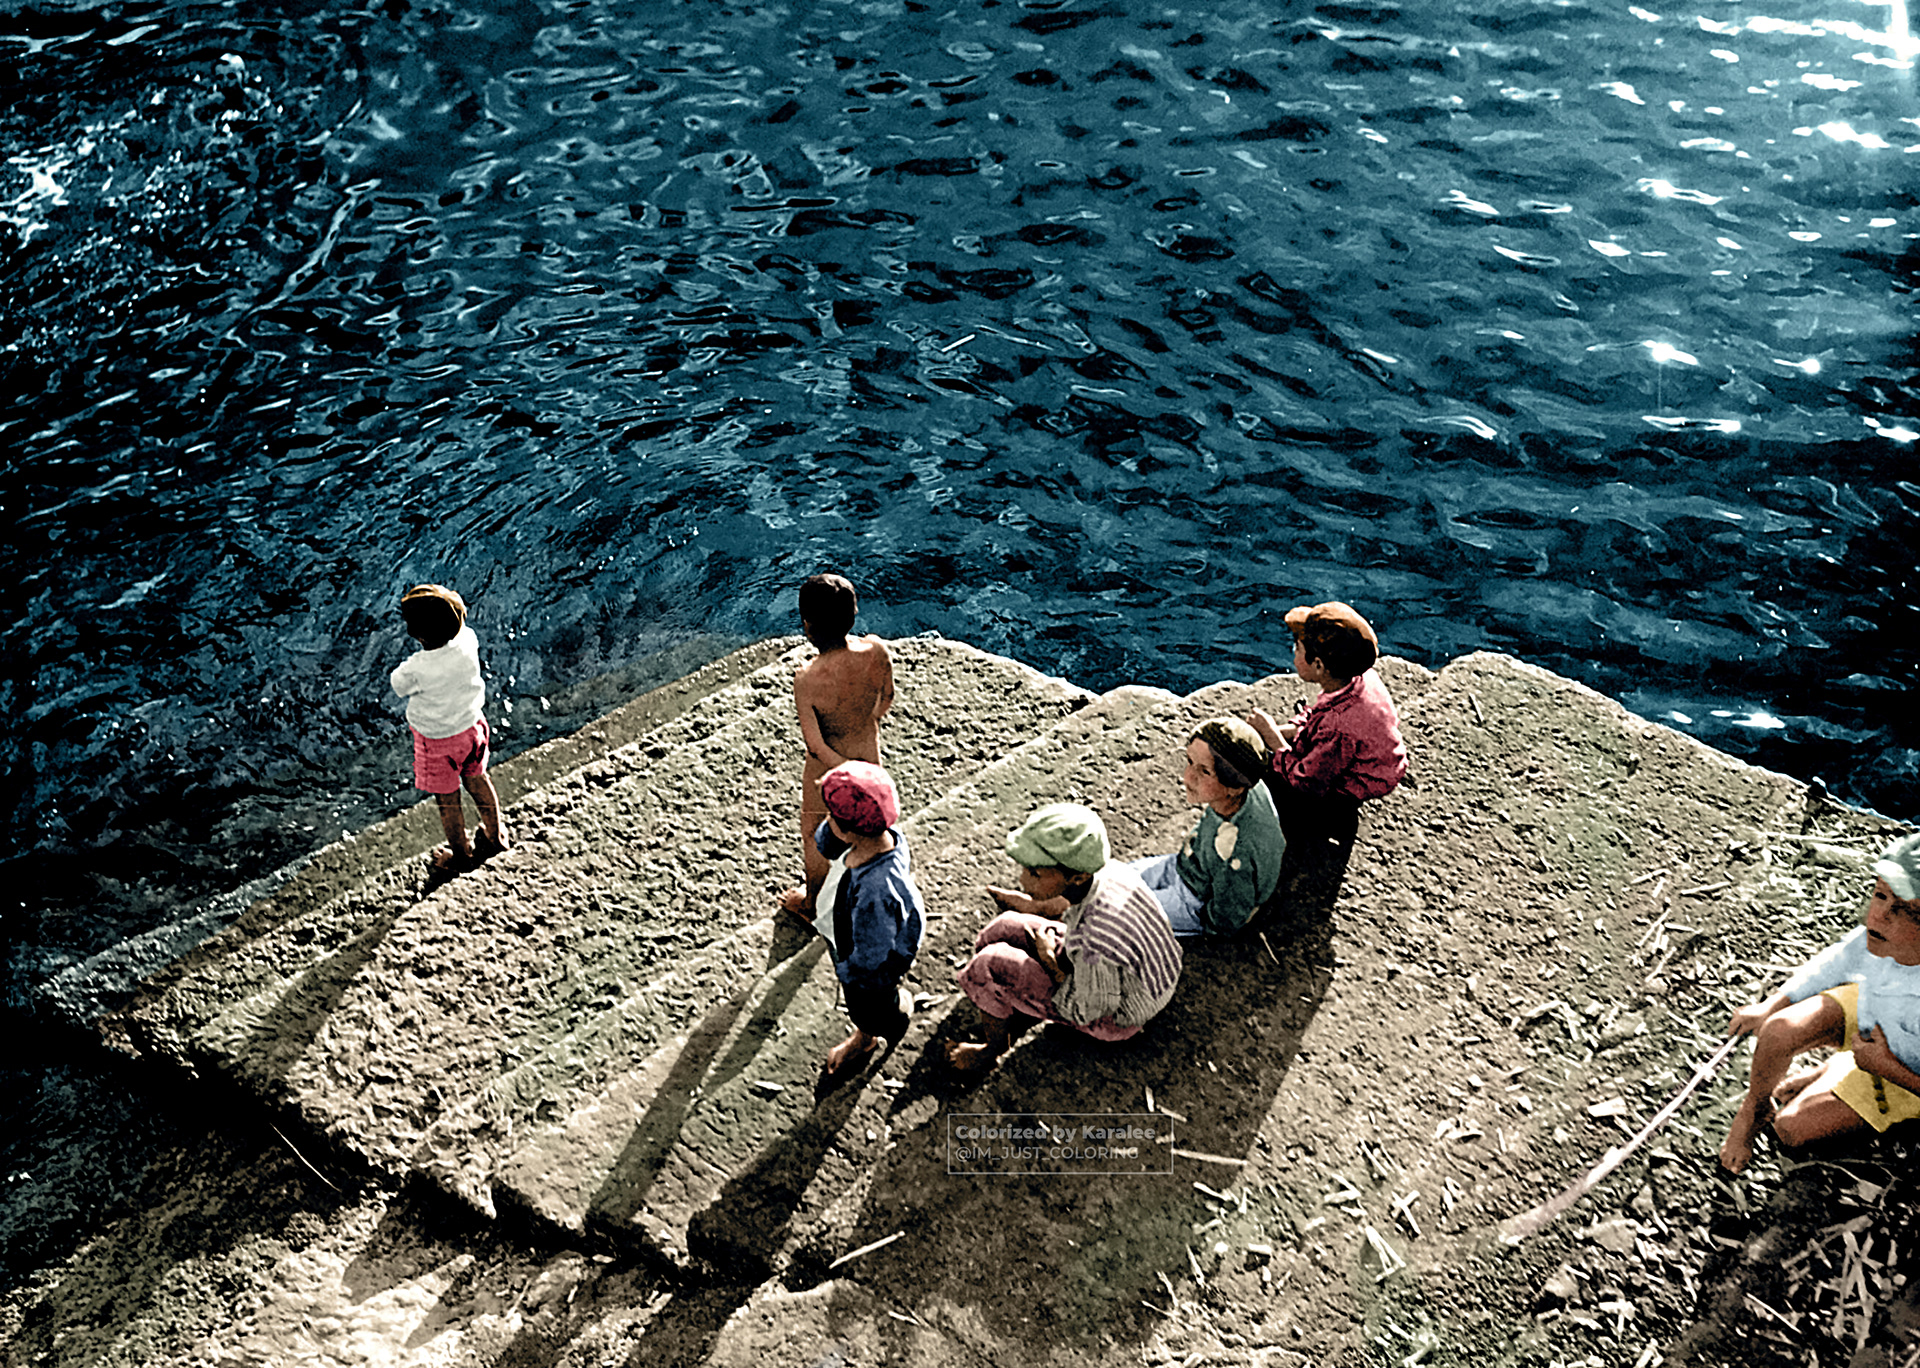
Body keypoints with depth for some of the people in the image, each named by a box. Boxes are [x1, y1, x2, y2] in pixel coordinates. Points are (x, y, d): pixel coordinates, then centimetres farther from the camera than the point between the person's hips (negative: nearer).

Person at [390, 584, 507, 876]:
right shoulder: (467, 641, -23)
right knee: (477, 780, 28)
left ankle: (461, 854, 36)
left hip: (437, 740, -5)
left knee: (447, 799, 17)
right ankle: (495, 835, 47)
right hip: (471, 724, 5)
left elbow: (398, 685, -13)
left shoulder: (417, 668, -35)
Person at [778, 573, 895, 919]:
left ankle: (812, 904, 48)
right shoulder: (876, 651, -25)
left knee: (815, 835, 24)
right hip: (869, 754, 4)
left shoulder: (807, 680, -37)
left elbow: (815, 746, -29)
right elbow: (885, 703, -5)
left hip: (829, 767, -4)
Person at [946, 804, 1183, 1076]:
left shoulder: (1097, 942, -42)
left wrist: (1051, 961, -10)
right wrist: (1034, 906, 7)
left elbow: (1083, 1012, -22)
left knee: (986, 967, -11)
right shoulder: (1102, 870, -21)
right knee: (1003, 928, 6)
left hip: (1115, 1018, -8)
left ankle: (996, 1045, 15)